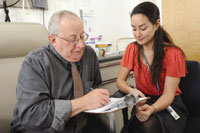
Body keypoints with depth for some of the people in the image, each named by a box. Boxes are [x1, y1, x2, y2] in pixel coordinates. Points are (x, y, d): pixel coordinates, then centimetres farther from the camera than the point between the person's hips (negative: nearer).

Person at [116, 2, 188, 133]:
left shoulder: (173, 54, -14)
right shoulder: (132, 49, -3)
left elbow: (168, 94, -14)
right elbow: (120, 80, 0)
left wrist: (152, 109, -35)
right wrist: (132, 91, -23)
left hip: (169, 104, -2)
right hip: (143, 101, 2)